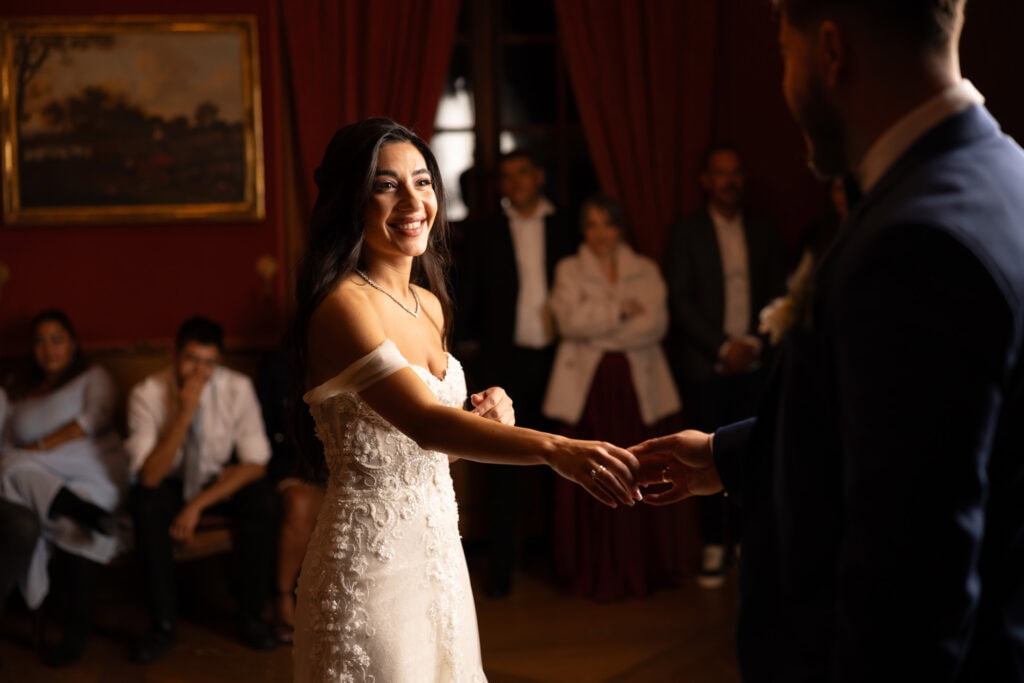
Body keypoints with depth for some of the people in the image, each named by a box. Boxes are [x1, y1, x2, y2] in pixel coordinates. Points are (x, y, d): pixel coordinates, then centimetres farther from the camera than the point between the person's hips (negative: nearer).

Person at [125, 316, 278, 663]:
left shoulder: (238, 388, -17)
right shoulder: (148, 393, -20)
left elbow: (255, 464, -16)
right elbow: (149, 476, -26)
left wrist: (198, 504, -23)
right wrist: (184, 415, -36)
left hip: (221, 481, 1)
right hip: (170, 482, -1)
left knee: (263, 498, -29)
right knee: (145, 502, -33)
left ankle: (250, 616, -13)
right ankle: (163, 625, -21)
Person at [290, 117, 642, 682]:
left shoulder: (429, 304, 8)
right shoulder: (342, 306, -18)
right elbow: (423, 422, -33)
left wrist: (487, 415, -2)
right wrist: (554, 448, -45)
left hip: (437, 551, 8)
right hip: (370, 564, -8)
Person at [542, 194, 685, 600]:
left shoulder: (646, 271, 13)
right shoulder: (569, 270, 11)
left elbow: (657, 323, -2)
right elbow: (569, 321, -6)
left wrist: (599, 331, -6)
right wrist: (621, 311, -5)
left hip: (638, 384, 1)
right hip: (586, 384, -1)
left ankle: (643, 568, 8)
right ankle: (592, 574, 3)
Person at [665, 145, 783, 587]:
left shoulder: (763, 232, 11)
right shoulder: (686, 234, 3)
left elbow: (775, 296, 10)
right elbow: (681, 300, -2)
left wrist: (752, 343, -4)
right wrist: (723, 347, -8)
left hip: (754, 363, 2)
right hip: (706, 365, -2)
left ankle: (746, 538, 8)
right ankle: (714, 546, 4)